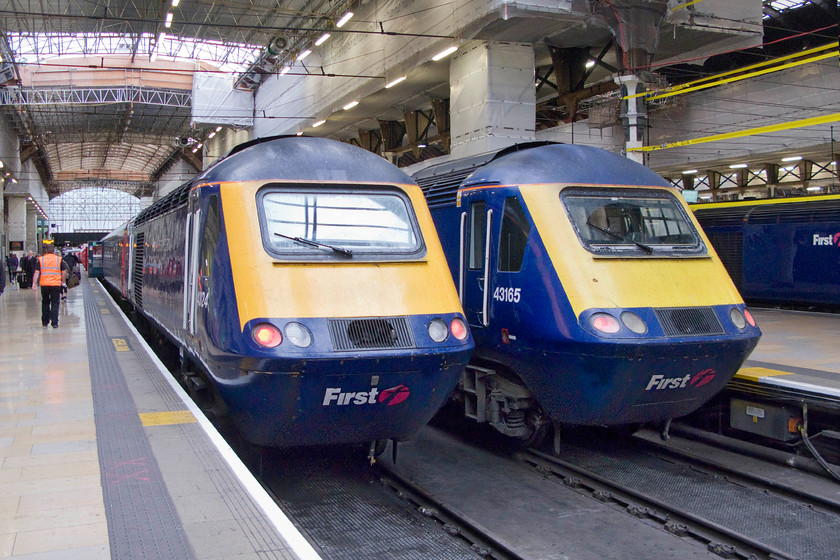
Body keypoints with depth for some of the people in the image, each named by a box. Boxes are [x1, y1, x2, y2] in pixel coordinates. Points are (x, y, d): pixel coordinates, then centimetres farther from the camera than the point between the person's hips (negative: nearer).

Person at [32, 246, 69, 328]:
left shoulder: (40, 259, 3)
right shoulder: (59, 259, 2)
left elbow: (36, 272, -2)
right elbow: (64, 272, 4)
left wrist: (34, 283, -1)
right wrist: (63, 282, 16)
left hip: (44, 284, 2)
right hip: (56, 285, -2)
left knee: (45, 303, 15)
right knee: (55, 303, 2)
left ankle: (45, 323, 21)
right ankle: (54, 323, -6)